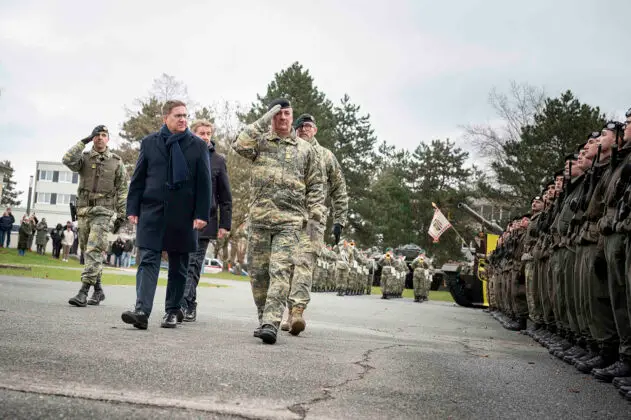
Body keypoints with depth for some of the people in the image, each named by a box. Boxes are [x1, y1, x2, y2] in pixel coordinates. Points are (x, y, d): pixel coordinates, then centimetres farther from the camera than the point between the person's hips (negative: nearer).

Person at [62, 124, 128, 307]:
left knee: (94, 251, -14)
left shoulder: (117, 162, 5)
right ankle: (98, 290, 22)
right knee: (88, 251, 10)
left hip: (104, 212, -3)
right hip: (84, 211, 4)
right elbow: (68, 160, -14)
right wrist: (83, 141, -9)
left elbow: (122, 191, 4)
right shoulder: (84, 158, 9)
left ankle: (83, 292, -17)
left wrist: (121, 215, -1)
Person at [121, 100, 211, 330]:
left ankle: (172, 311, 19)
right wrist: (133, 209, 1)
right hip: (152, 211, 0)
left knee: (178, 266, 8)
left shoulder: (198, 145, 5)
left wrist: (202, 214, -6)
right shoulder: (149, 142, 8)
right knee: (148, 261, -7)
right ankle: (142, 311, -12)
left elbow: (204, 182, 1)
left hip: (183, 214, 0)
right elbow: (138, 178, 8)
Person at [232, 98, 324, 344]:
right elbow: (240, 146, -12)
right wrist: (262, 122, -10)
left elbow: (315, 186, 11)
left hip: (290, 220, -2)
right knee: (258, 272, 6)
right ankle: (264, 319, 20)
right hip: (260, 217, 2)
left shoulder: (305, 149, 12)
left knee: (280, 271, -14)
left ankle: (271, 324, -18)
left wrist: (315, 218, 2)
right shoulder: (260, 141, 11)